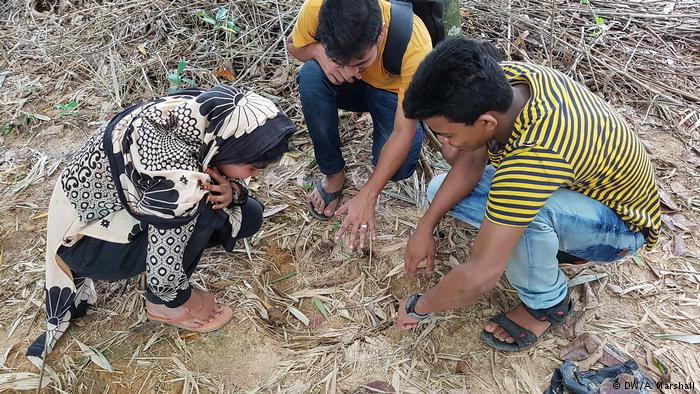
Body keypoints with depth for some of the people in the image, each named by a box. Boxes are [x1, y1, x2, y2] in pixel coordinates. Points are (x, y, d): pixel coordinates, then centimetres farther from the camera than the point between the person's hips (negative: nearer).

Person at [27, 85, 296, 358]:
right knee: (203, 209, -28)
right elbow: (162, 275, -29)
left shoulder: (209, 113, -18)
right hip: (84, 238, -7)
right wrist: (172, 298, -7)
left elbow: (220, 175, 1)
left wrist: (232, 192, -21)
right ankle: (164, 304, -4)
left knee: (248, 215, -5)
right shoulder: (180, 181, -39)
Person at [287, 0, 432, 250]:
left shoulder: (415, 46, -38)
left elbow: (404, 132, -32)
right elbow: (293, 45, -7)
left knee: (400, 168, -27)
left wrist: (367, 197, -35)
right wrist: (318, 53, -31)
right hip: (348, 89, 3)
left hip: (394, 94, -2)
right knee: (310, 75, -31)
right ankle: (333, 173, -12)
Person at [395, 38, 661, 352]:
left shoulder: (533, 157, -44)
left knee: (527, 213, -41)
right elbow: (471, 161, -7)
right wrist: (425, 228, -11)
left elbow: (480, 275, -38)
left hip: (622, 223, -7)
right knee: (440, 191, -3)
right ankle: (554, 242, 5)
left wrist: (418, 308, -21)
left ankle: (548, 303, -9)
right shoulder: (499, 80, -22)